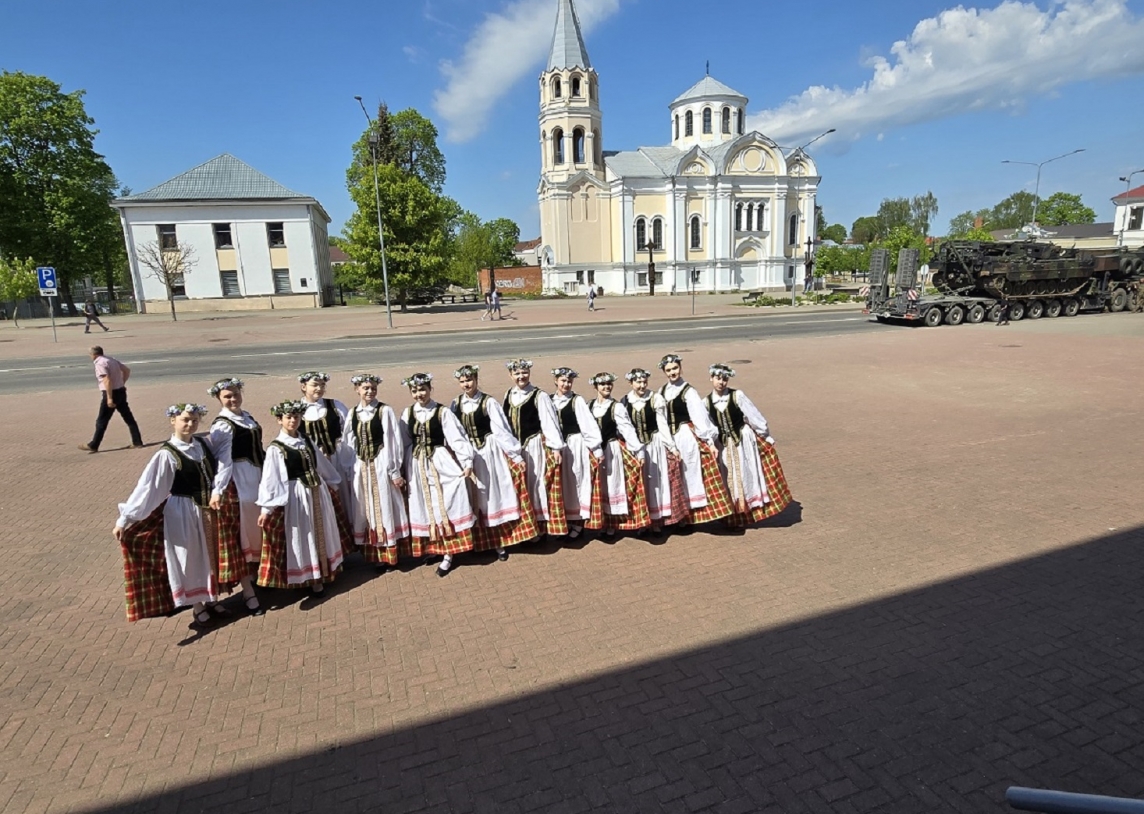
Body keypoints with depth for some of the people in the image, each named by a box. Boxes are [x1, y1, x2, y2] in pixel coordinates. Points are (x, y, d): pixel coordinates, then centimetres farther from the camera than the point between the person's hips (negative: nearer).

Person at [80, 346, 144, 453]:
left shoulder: (99, 363, -14)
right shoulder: (112, 360, 11)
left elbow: (107, 381, -22)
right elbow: (127, 370, 16)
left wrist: (109, 398, -22)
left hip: (111, 393, -8)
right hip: (121, 391, 8)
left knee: (102, 421, 2)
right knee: (128, 418, 9)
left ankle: (93, 446, 11)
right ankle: (137, 442, 9)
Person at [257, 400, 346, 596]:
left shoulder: (307, 442, 6)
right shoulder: (275, 448, -12)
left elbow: (322, 464, 18)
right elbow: (269, 479, -17)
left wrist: (332, 482, 26)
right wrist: (266, 509, -21)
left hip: (318, 492, 6)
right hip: (296, 496, -6)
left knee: (321, 534, 16)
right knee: (302, 538, 5)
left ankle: (322, 571, 32)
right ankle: (311, 578, 16)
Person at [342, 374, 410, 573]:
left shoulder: (385, 410, -8)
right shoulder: (353, 413, 7)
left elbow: (393, 441, -9)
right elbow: (348, 443, 11)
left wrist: (394, 471, -10)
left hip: (381, 466, -5)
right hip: (360, 467, 5)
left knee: (383, 509, 4)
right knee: (365, 512, 10)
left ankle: (386, 555, 14)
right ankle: (372, 554, 21)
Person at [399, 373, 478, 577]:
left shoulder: (442, 412, -8)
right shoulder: (407, 413, 3)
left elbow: (457, 438, -11)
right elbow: (404, 443, 7)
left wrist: (467, 461, -16)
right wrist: (403, 469, 7)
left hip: (441, 463, -4)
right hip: (418, 466, 4)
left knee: (445, 505, 0)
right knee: (425, 507, 12)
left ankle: (448, 554, 7)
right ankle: (432, 546, 27)